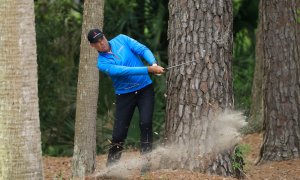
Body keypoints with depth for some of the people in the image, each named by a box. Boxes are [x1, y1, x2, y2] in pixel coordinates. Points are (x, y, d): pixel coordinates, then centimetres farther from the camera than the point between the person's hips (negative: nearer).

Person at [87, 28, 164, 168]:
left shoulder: (121, 40, 1)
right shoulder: (102, 63, -9)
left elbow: (143, 50, -5)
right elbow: (123, 71, -23)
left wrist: (154, 63, -26)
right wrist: (149, 69, -31)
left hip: (145, 88, 1)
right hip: (125, 95, -1)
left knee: (145, 123, -18)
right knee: (118, 135, -3)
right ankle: (111, 166, 12)